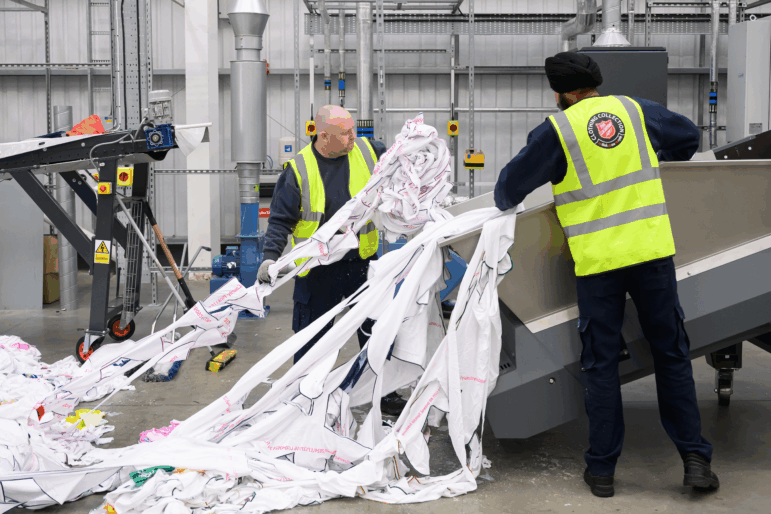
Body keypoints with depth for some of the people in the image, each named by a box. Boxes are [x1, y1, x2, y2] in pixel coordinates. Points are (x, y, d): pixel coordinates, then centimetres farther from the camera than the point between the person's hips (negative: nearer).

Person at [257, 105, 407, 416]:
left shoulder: (368, 152, -2)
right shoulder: (298, 169, -10)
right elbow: (281, 220, -8)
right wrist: (271, 256, -19)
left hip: (363, 263, 3)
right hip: (318, 270, -3)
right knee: (311, 337, 7)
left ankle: (384, 394, 31)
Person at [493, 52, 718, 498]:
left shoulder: (557, 130, -2)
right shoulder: (635, 109, 8)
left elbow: (510, 188, 4)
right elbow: (689, 135, 24)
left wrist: (505, 205, 27)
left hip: (597, 258, -2)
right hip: (651, 248, 3)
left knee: (601, 364, 6)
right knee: (671, 354, 11)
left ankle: (602, 469, 12)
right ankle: (695, 459, 11)